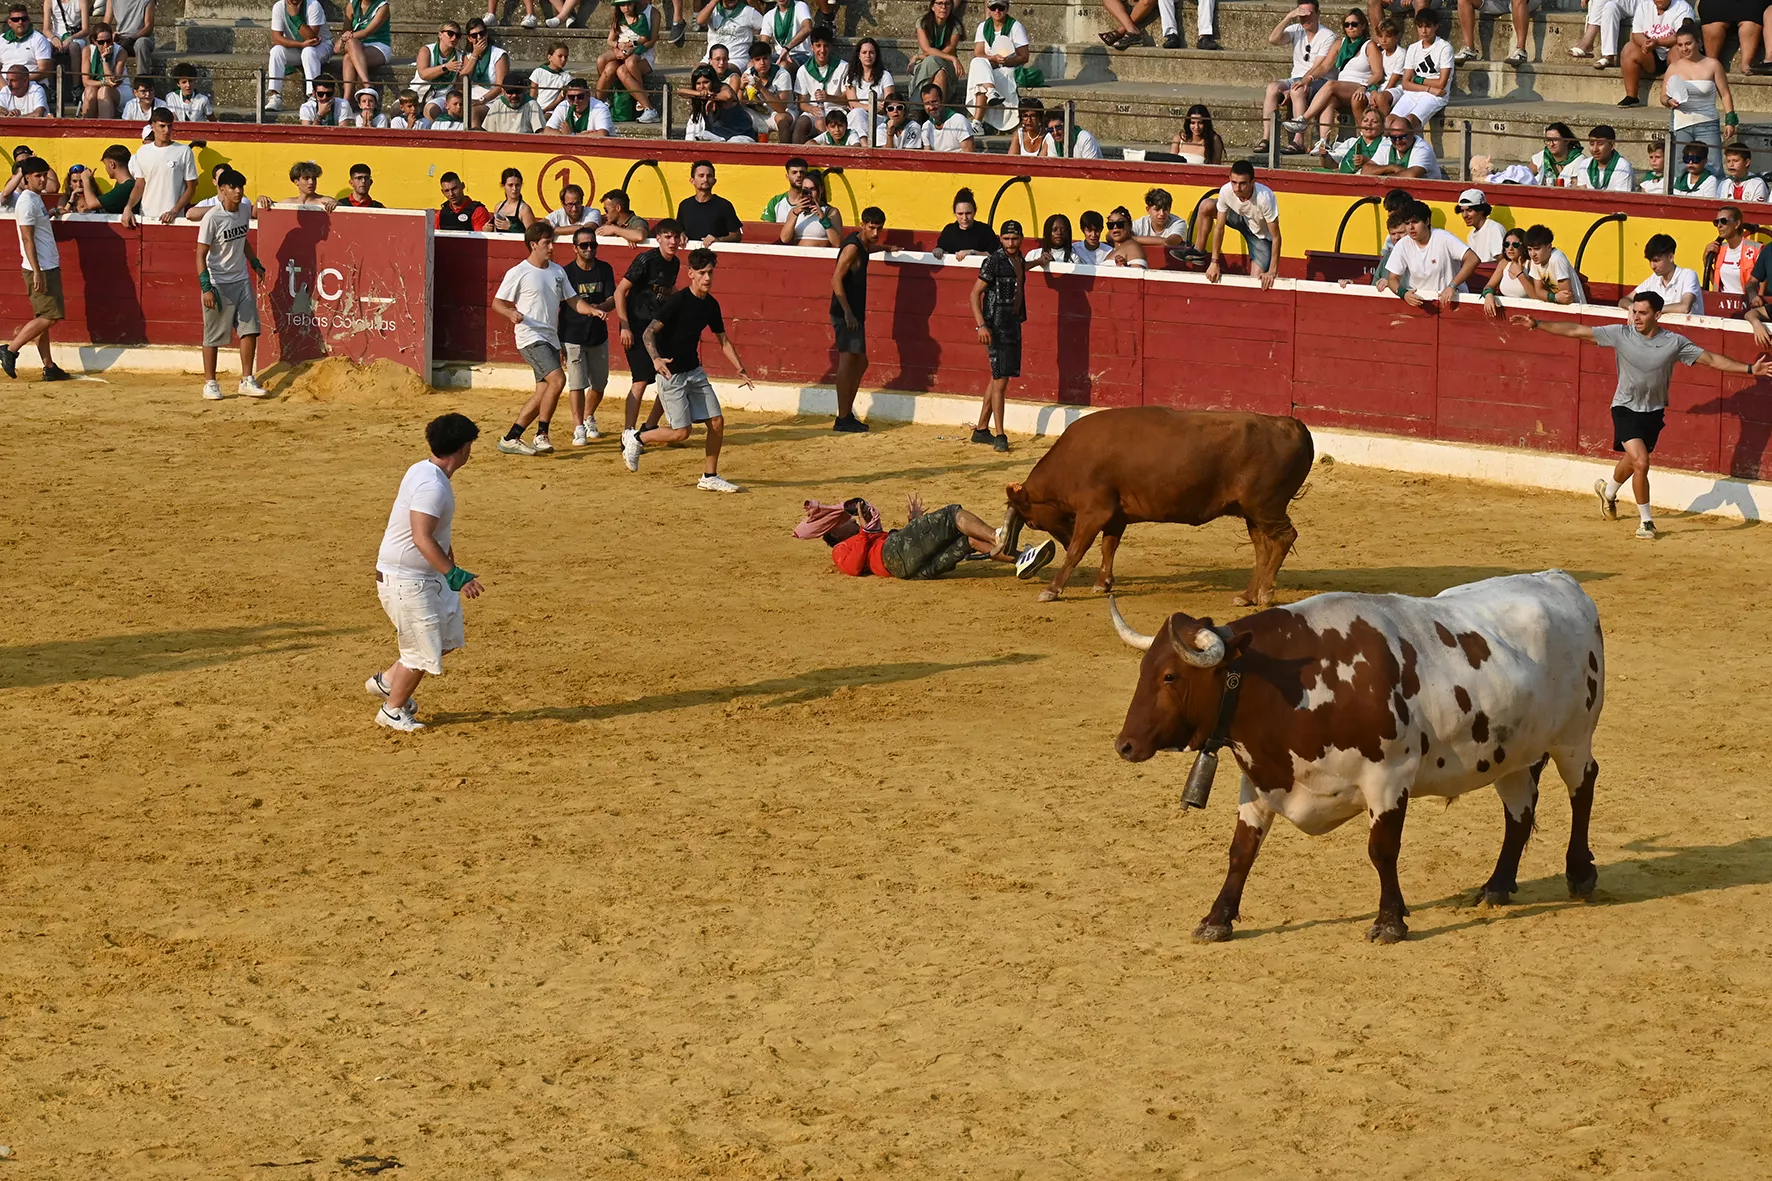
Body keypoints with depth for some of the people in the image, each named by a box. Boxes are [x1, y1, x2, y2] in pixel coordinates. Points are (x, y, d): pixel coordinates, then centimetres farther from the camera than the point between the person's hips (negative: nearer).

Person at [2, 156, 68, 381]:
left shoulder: (37, 199, 15)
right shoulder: (27, 201, -14)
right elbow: (27, 239, -20)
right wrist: (36, 272, -23)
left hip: (49, 267, 10)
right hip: (40, 269, -10)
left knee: (44, 318, 9)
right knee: (50, 316, -12)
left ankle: (49, 367, 10)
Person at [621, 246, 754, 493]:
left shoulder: (711, 305, 4)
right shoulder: (678, 300, -17)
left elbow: (723, 341, 16)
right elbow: (648, 332, -20)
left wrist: (740, 369, 7)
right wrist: (656, 359, -37)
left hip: (695, 371, 7)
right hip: (671, 372, -7)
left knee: (717, 421, 1)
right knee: (681, 432, -9)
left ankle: (709, 477, 13)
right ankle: (635, 438, 15)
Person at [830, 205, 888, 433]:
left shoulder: (862, 246, 13)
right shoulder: (852, 247, -15)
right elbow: (836, 279, -22)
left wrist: (885, 247, 53)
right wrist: (847, 312, -25)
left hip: (855, 314, 10)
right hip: (845, 314, -10)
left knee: (860, 363, 13)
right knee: (847, 361, -10)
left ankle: (848, 414, 18)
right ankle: (843, 419, -11)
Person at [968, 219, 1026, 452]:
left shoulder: (1020, 262, 11)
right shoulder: (994, 262, -13)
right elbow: (975, 293, -13)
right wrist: (981, 325, -21)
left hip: (1013, 325, 8)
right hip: (996, 326, -8)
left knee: (997, 379, 13)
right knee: (1000, 381, -10)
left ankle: (981, 430, 22)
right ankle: (1000, 436, -9)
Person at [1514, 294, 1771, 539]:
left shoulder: (1674, 343, -10)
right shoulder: (1620, 334, -13)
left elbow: (1712, 359, -7)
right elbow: (1576, 331, -12)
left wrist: (1750, 369, -14)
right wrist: (1537, 324, -16)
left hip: (1654, 413, 3)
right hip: (1626, 408, -3)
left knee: (1632, 461, 18)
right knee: (1640, 462, -18)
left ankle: (1608, 491, 52)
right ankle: (1646, 521, -1)